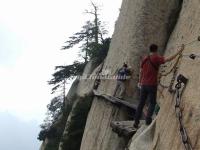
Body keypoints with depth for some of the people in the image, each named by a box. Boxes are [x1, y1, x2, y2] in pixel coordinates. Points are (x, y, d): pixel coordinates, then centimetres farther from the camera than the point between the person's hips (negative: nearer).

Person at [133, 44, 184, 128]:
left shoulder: (145, 59, 7)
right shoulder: (156, 58, -10)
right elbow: (168, 59, -18)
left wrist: (140, 82, 28)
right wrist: (179, 51, -14)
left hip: (144, 85, 5)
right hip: (152, 85, -5)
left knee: (141, 103, 11)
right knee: (152, 103, 7)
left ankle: (136, 122, 10)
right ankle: (148, 118, -11)